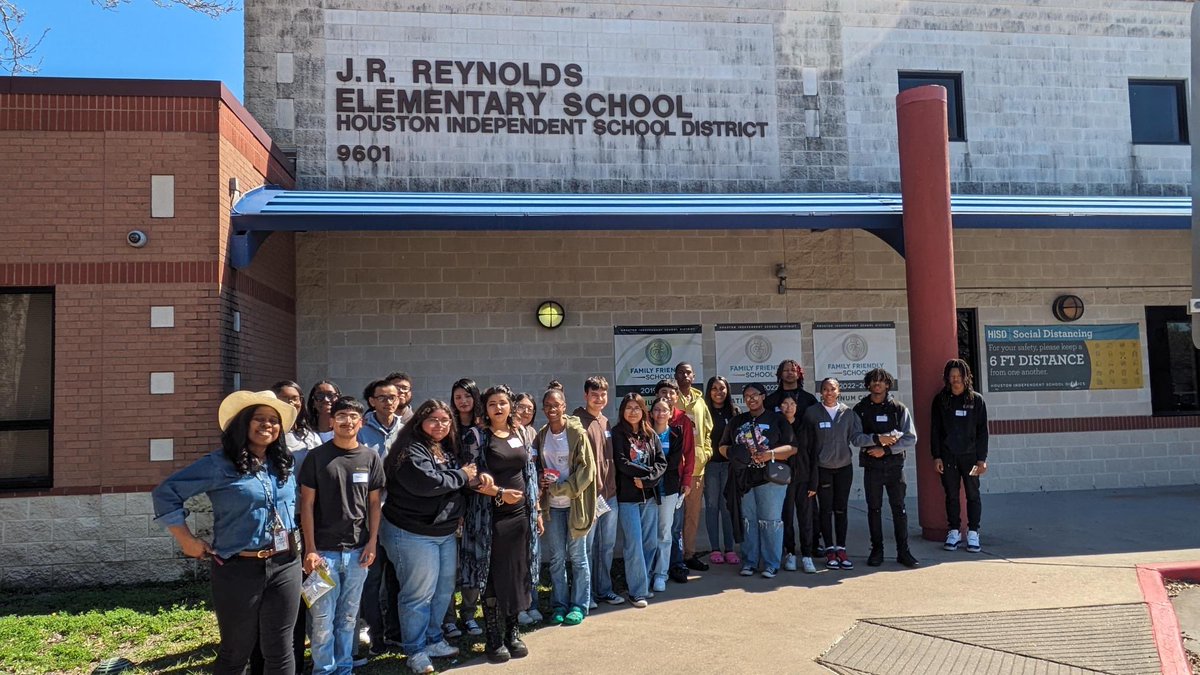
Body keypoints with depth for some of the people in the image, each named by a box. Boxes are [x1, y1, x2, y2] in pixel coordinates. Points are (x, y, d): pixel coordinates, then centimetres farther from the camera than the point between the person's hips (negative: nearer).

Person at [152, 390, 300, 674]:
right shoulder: (219, 464, -10)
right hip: (238, 569, -4)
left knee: (279, 650, 10)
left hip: (286, 566, 4)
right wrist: (186, 540, -9)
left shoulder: (285, 465, 7)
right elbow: (166, 492, -9)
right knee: (236, 651, 11)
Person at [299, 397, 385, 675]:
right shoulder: (317, 457, -3)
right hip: (325, 549, -2)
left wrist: (372, 542, 2)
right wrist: (310, 549, -8)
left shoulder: (371, 458, 4)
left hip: (357, 550, 2)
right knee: (323, 617, 2)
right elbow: (306, 504, -3)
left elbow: (374, 503, 9)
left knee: (348, 616, 12)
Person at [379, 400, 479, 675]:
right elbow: (427, 482, -29)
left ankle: (434, 639, 33)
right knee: (419, 594, 0)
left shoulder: (449, 450, 12)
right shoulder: (410, 450, -15)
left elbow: (462, 481, 17)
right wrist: (461, 476, -15)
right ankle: (415, 651, 15)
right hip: (413, 534, -8)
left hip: (446, 532, 9)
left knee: (444, 590, 16)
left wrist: (474, 480, -8)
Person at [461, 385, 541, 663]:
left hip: (520, 514, 5)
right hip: (491, 516, -5)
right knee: (494, 577, 1)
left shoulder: (519, 435, 9)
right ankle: (494, 639, 12)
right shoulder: (479, 436, -6)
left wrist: (536, 510, 13)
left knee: (518, 575, 10)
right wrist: (500, 493, -20)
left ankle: (513, 632, 22)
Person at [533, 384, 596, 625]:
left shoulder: (577, 432, -8)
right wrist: (540, 481, -6)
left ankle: (579, 605, 16)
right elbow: (536, 467, 15)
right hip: (552, 505, 4)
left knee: (577, 555, 5)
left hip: (574, 503, -3)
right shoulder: (541, 435, 5)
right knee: (556, 557, 9)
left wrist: (562, 487, -16)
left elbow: (587, 468, -10)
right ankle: (559, 605, 21)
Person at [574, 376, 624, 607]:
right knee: (587, 547, 2)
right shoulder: (578, 422, -10)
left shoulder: (606, 422, 12)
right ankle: (586, 594, 14)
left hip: (610, 494, 7)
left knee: (607, 545, 14)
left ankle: (604, 589, 26)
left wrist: (613, 487, 14)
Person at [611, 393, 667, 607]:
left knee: (650, 543, 8)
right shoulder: (618, 434, -2)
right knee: (634, 545, -3)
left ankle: (643, 583, 24)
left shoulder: (651, 434, 10)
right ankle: (637, 591, 5)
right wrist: (648, 471, -7)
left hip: (649, 495, 4)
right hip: (627, 497, -4)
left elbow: (662, 463, 3)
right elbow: (621, 463, -12)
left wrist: (646, 480, -12)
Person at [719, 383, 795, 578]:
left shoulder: (776, 419, 3)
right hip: (743, 479, 3)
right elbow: (723, 446, 18)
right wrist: (732, 453, -6)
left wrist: (771, 454, -18)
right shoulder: (737, 421, 14)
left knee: (770, 521, -2)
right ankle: (749, 562, 15)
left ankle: (771, 565, 5)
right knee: (748, 521, 7)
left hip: (770, 478, -3)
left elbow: (792, 447, -2)